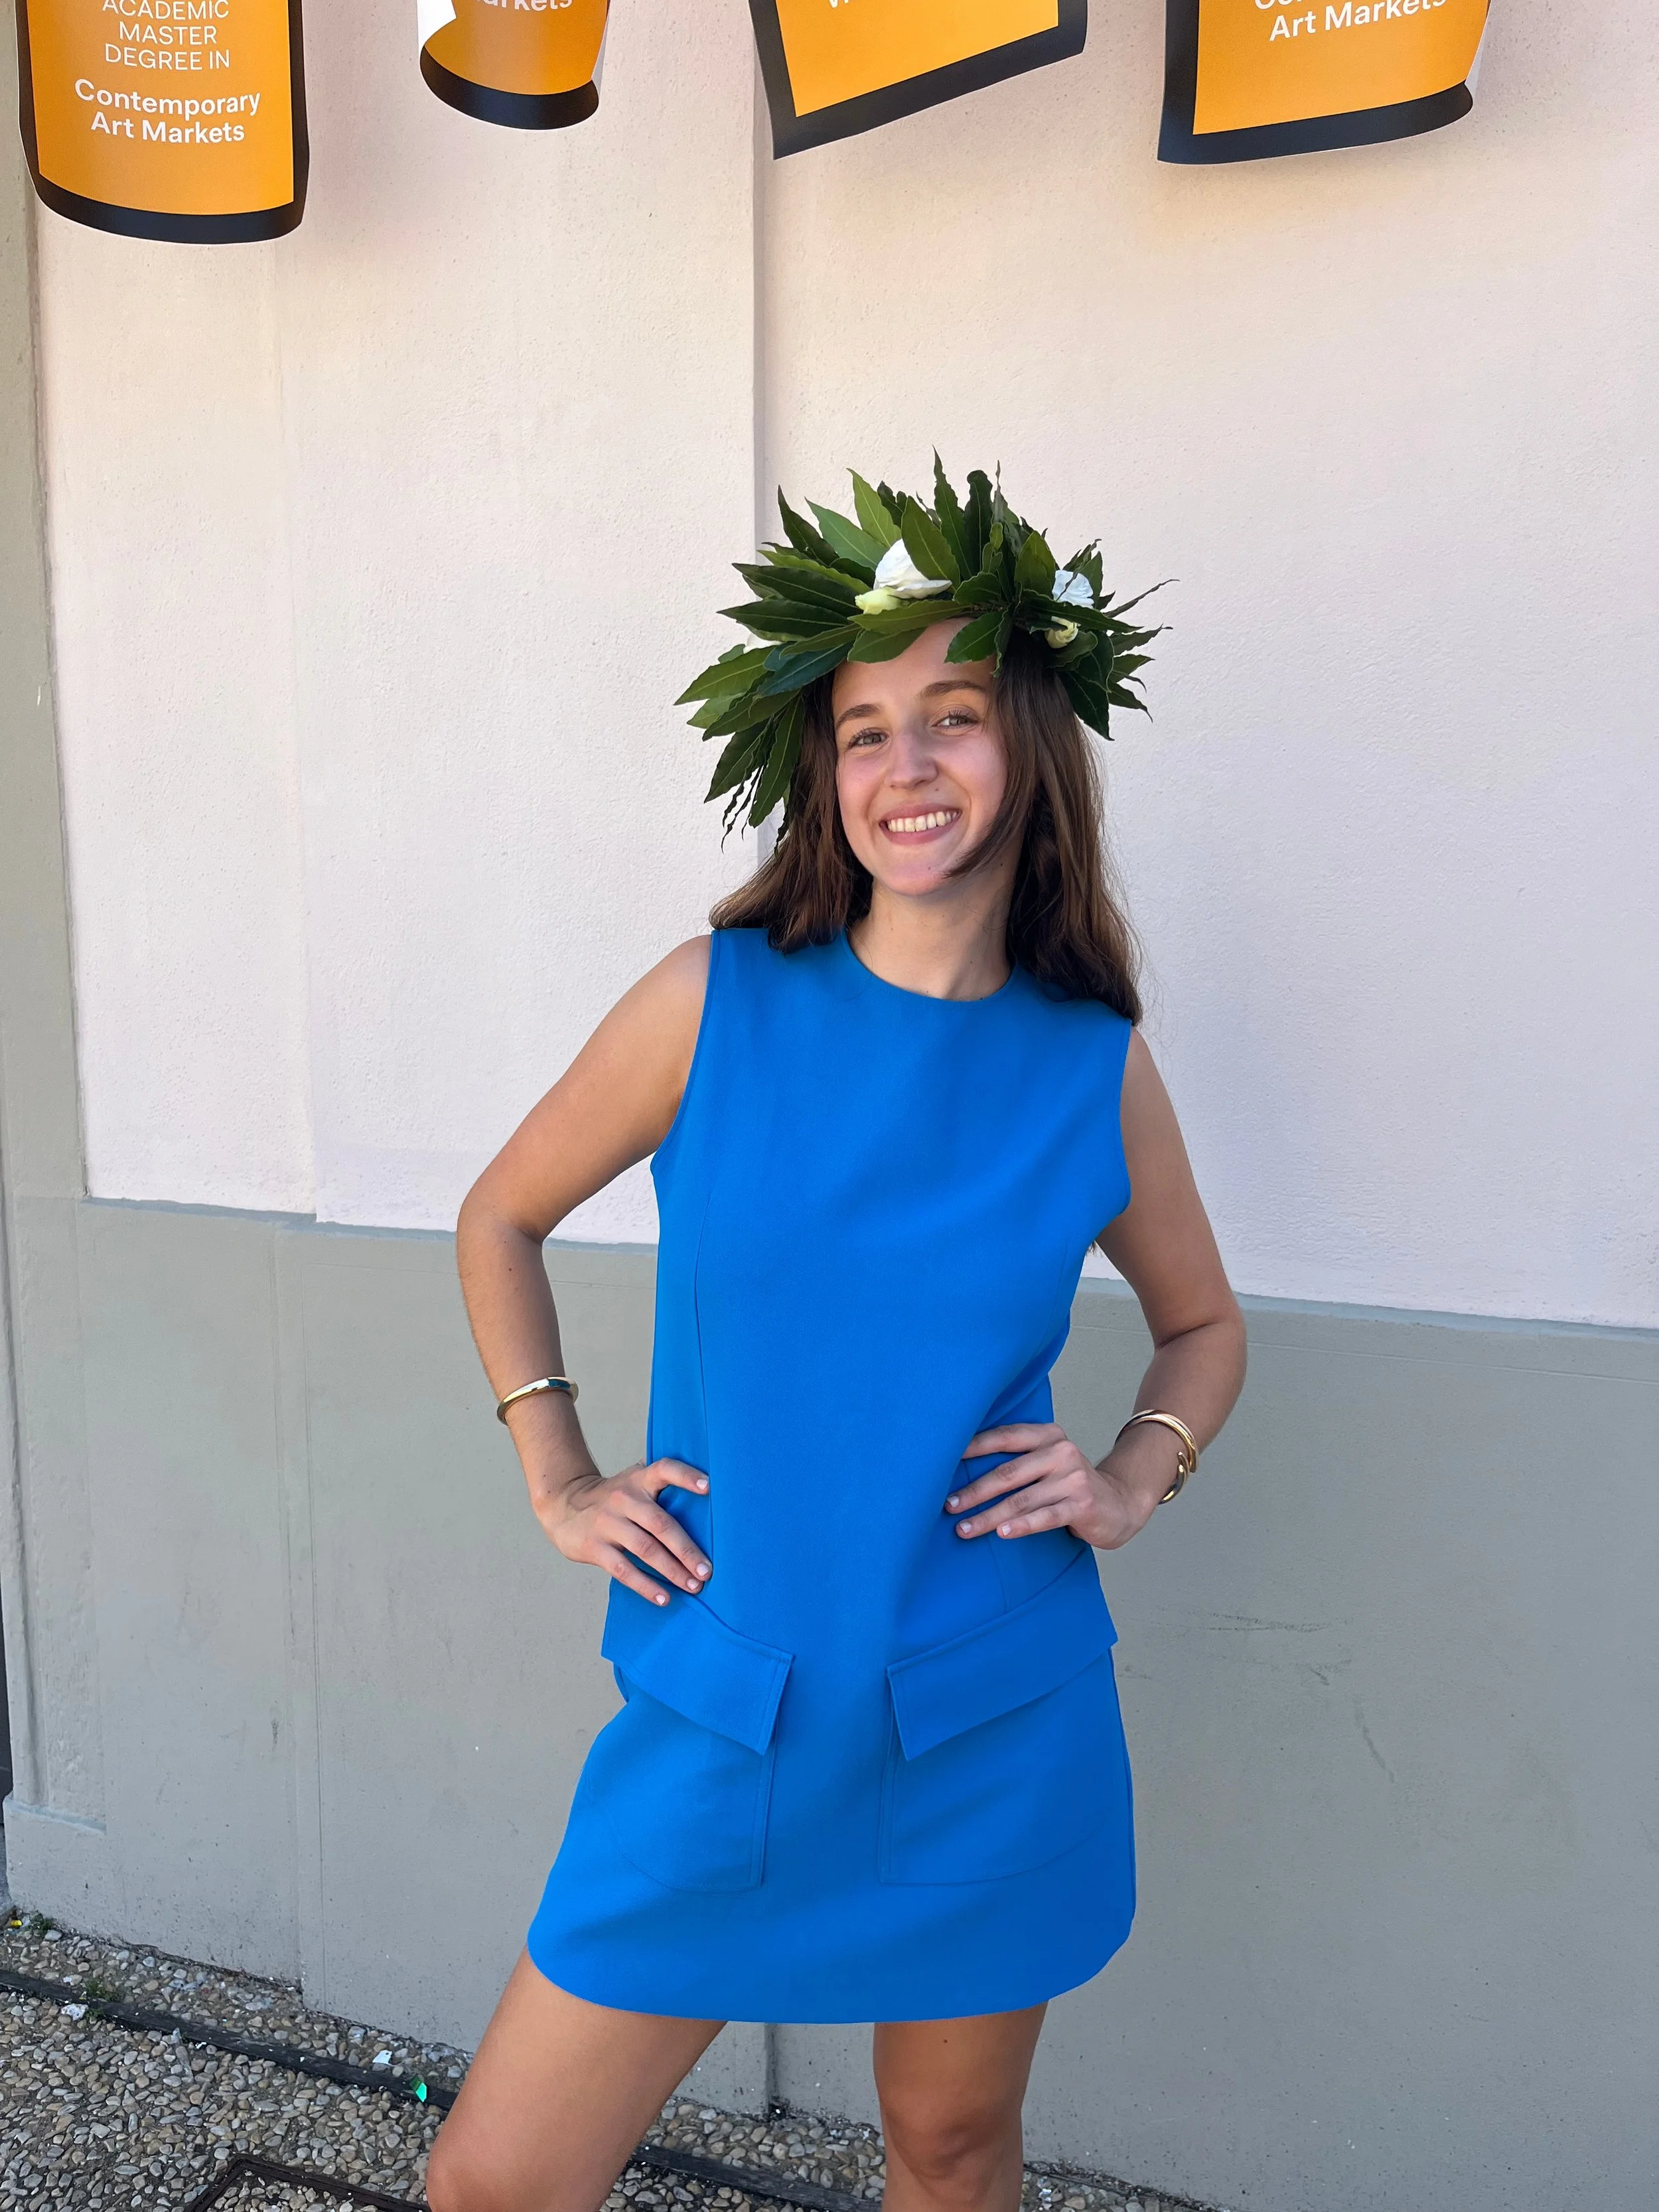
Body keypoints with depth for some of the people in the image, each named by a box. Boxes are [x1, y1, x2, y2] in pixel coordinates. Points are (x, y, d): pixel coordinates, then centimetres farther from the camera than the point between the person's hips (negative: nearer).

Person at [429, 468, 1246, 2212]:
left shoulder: (1097, 1070, -4)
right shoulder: (716, 1002, -8)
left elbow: (1202, 1325, 13)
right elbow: (500, 1221, 6)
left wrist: (1134, 1480, -4)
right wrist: (557, 1480, 0)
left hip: (996, 1733, 1)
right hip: (723, 1722, 0)